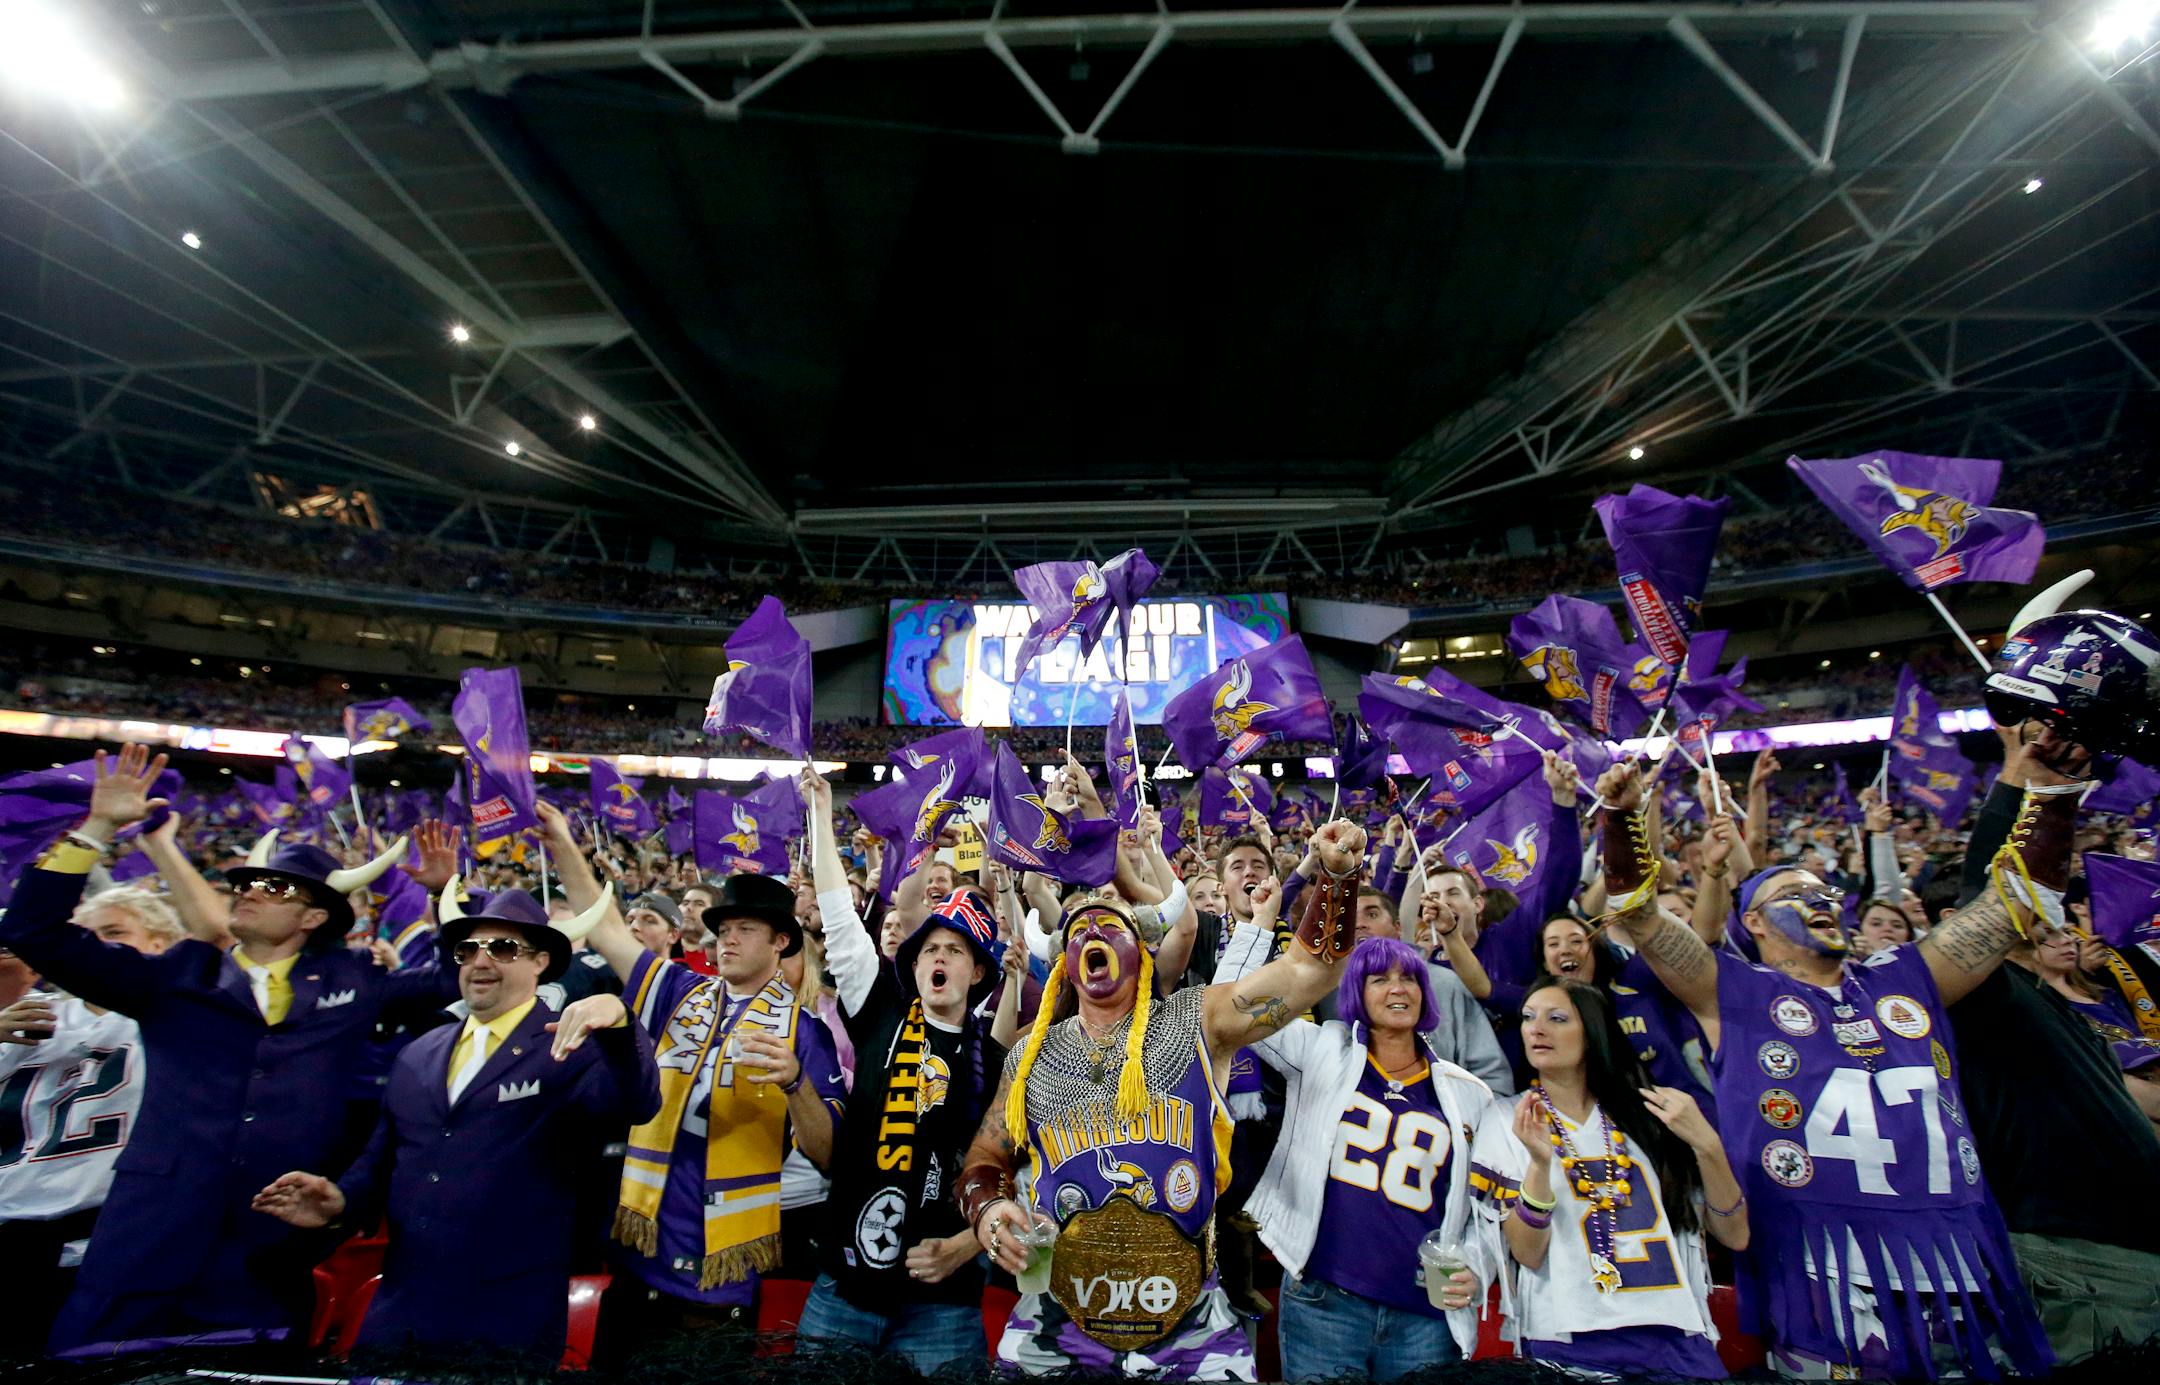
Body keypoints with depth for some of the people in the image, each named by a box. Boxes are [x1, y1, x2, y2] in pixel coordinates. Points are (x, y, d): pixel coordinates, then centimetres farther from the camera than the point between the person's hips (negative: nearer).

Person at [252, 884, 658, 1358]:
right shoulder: (417, 1055, 11)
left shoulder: (573, 1048, -11)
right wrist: (340, 1201, -1)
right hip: (398, 1311, 6)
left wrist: (618, 1021, -47)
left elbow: (637, 1103, -29)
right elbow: (382, 1160, 20)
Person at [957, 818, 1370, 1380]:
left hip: (1191, 1330, -1)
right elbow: (985, 1157, 12)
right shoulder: (1031, 1057, 3)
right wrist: (986, 1209, -9)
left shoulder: (1196, 1021, -5)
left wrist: (1336, 875, -29)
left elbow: (1309, 969, -15)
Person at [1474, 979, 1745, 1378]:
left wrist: (1707, 1145, -11)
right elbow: (1527, 1253, -9)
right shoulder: (1506, 1125, -2)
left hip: (1675, 1340, 1)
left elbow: (1734, 1236, 3)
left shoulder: (1646, 1113, 4)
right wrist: (1539, 1163, -24)